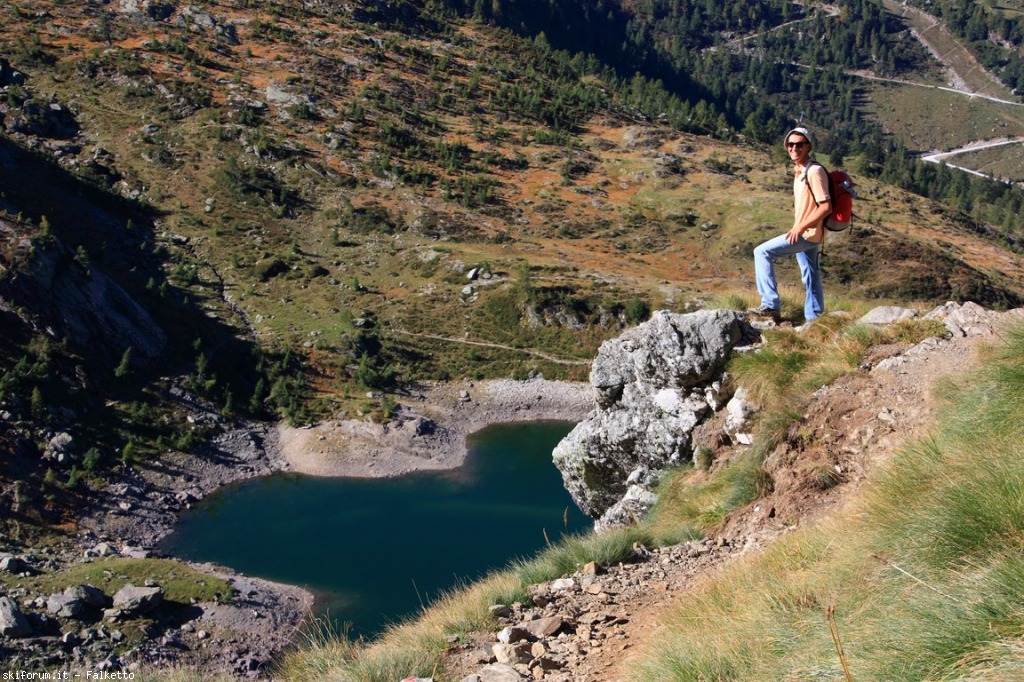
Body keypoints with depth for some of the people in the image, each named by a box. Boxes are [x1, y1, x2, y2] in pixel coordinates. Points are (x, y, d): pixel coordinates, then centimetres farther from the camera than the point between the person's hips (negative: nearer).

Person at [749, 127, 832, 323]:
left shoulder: (814, 171, -18)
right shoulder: (801, 171, 11)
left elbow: (825, 207, -23)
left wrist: (800, 227, -22)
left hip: (807, 234, -10)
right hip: (806, 234, 10)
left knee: (762, 252, -12)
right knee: (811, 278, 13)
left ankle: (771, 305, -12)